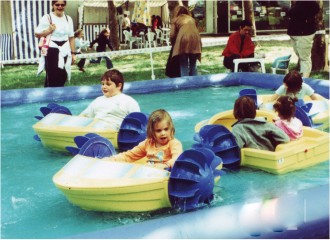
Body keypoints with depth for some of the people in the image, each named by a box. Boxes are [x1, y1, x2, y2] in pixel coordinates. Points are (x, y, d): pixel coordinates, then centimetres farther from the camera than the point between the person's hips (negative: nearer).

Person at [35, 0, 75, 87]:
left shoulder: (68, 19, 11)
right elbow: (37, 34, 0)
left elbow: (71, 37, 13)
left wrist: (73, 53, 10)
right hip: (52, 51, -4)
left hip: (64, 51, 4)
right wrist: (49, 30, -15)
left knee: (63, 77, 5)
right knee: (52, 77, -8)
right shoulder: (47, 17, -3)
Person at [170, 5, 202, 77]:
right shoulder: (191, 19, 30)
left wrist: (174, 45, 25)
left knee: (184, 66, 3)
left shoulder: (175, 20, 19)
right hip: (195, 39, 3)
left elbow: (172, 35, 9)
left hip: (183, 39, -3)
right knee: (193, 65, 14)